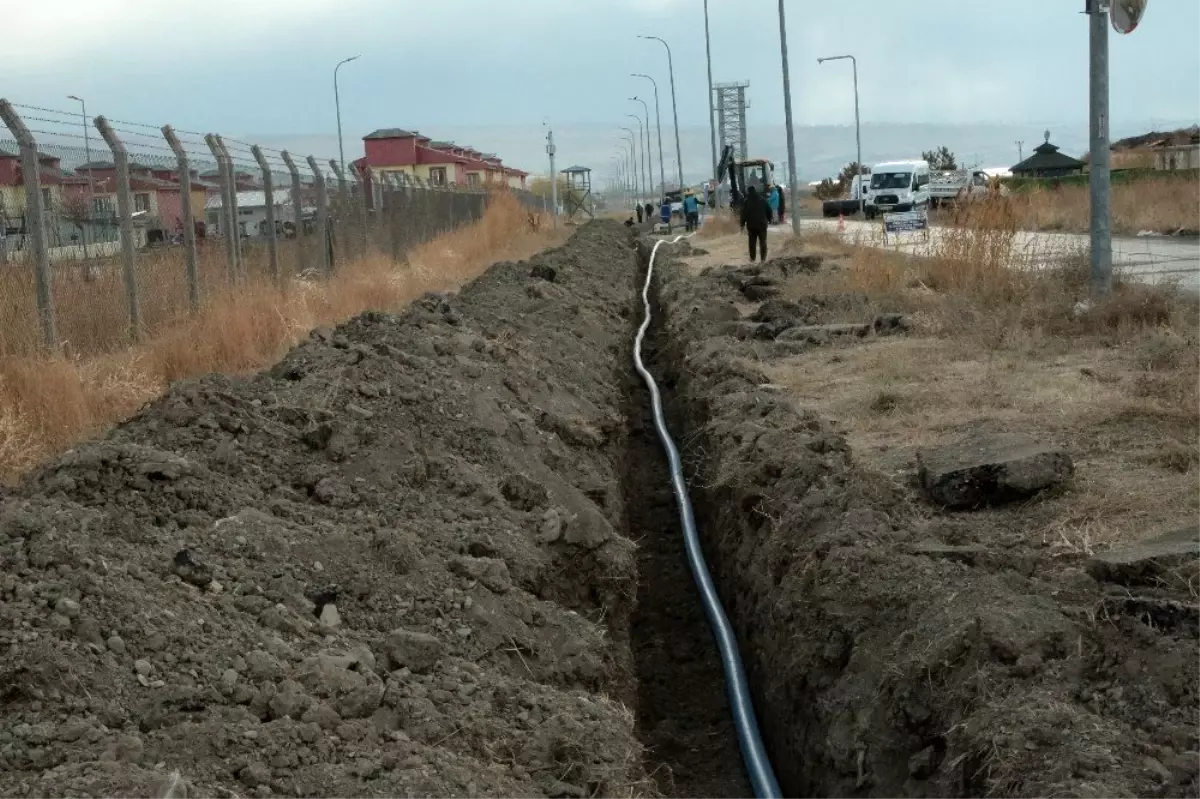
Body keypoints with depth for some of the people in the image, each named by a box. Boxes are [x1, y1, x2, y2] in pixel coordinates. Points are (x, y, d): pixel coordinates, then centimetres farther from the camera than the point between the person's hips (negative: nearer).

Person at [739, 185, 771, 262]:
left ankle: (752, 258, 6)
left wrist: (743, 224, -1)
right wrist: (769, 220, 16)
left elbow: (743, 213, -7)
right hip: (762, 224, 1)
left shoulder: (746, 201, -4)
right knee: (763, 241, 5)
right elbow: (769, 210, 5)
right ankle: (763, 258, 2)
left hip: (751, 224, -1)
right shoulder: (763, 199, 3)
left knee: (752, 242, 6)